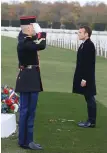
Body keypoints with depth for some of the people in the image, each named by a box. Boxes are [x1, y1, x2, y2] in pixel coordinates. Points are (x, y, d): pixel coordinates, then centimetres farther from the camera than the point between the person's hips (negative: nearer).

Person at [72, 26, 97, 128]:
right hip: (84, 77, 10)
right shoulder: (84, 44, 13)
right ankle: (90, 120, 18)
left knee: (90, 99, -3)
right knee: (89, 99, 12)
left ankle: (91, 122, 3)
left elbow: (89, 64, -21)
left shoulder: (89, 45, -17)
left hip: (87, 78, -10)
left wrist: (84, 79, -21)